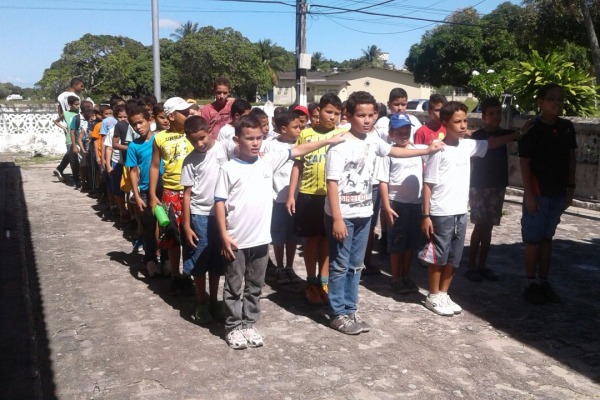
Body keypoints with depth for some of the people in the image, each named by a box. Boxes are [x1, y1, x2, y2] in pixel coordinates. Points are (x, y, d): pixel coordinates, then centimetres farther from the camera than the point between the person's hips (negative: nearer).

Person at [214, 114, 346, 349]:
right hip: (236, 241, -4)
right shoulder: (228, 169, -8)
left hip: (260, 238, 4)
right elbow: (219, 203, -7)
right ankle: (233, 327, 22)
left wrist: (329, 141, 6)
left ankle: (249, 324, 29)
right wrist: (224, 236, -12)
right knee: (234, 287, 9)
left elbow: (298, 151, 7)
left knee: (255, 286, 15)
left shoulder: (268, 161, 4)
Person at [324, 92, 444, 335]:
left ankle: (350, 311, 25)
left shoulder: (373, 139, 4)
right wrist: (337, 219, -22)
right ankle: (339, 314, 14)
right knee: (340, 266, 3)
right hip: (342, 215, -7)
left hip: (363, 213, 7)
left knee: (355, 265, 14)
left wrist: (427, 151, 25)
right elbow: (332, 183, -18)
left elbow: (393, 151, 24)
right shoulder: (340, 145, -17)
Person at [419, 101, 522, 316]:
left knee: (454, 258, 13)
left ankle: (443, 294, 26)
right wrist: (426, 215, -14)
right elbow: (428, 184, -12)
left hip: (461, 213, 7)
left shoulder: (467, 146, 6)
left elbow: (491, 143, 23)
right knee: (438, 257, 4)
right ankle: (433, 297, 18)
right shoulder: (439, 151, -13)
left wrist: (517, 134, 16)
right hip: (441, 214, -7)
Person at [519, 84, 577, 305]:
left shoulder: (567, 127, 4)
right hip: (538, 193, -5)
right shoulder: (532, 129, -11)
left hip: (559, 193, 5)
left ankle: (543, 282, 22)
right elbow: (525, 163, -11)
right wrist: (529, 194, -15)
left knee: (547, 238, 14)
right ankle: (531, 284, 13)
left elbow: (571, 158, 11)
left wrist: (570, 187, 8)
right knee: (533, 240, 3)